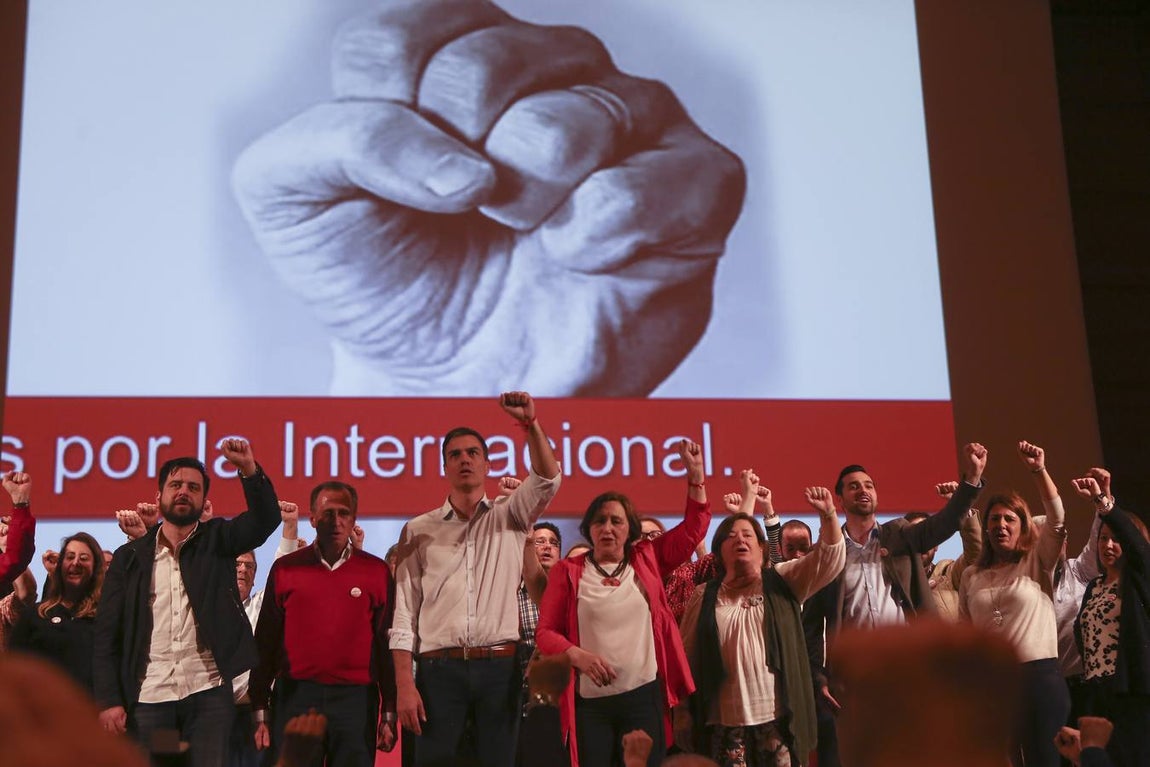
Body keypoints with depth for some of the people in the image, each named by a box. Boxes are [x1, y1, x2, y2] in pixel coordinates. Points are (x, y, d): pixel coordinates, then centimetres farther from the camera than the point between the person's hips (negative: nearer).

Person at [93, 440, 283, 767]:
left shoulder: (217, 541, 8)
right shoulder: (130, 556, 8)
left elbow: (265, 519, -11)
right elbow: (107, 635, 4)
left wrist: (249, 470, -27)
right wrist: (109, 700, -5)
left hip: (209, 694, -1)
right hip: (149, 697, 1)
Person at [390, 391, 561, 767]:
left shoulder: (509, 518, 11)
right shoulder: (419, 530, 9)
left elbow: (548, 479, -8)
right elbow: (404, 613, 5)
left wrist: (530, 422, -20)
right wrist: (404, 684, -4)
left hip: (500, 667, 0)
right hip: (439, 668, 0)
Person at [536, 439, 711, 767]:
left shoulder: (646, 560, 9)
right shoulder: (567, 571, 3)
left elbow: (694, 528, 10)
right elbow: (545, 632, 1)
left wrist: (695, 473, 2)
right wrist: (578, 655, -17)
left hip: (645, 695, 1)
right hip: (589, 702, -1)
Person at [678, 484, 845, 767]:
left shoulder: (783, 581, 8)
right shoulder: (706, 597, 7)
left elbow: (830, 559, -3)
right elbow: (686, 657, 8)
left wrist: (827, 513, -18)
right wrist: (683, 713, 5)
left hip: (777, 718, 0)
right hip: (725, 722, 0)